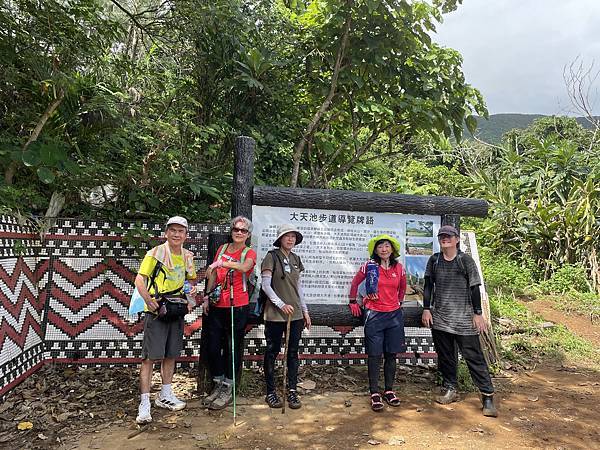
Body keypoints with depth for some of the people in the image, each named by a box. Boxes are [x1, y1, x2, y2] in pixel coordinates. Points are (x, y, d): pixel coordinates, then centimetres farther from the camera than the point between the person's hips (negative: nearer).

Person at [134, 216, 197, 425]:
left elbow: (191, 280, 20)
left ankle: (165, 395, 29)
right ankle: (144, 404, 3)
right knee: (150, 357, -5)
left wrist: (190, 298, 4)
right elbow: (139, 279, -12)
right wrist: (148, 300, -25)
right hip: (155, 311, -6)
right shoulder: (155, 253, -9)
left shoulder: (188, 256, 8)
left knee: (171, 354, 14)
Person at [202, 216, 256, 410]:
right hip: (217, 306, 4)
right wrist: (207, 296, 8)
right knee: (213, 345, 8)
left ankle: (228, 390, 17)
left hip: (237, 306, -4)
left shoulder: (249, 253, -2)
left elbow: (245, 267, -25)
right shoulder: (222, 249, 11)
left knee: (233, 348, 3)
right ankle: (218, 385, 25)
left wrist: (221, 263, -37)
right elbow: (213, 275, 16)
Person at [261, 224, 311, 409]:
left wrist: (305, 310, 15)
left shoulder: (295, 259, 12)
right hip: (275, 314, -5)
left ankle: (292, 391, 18)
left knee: (293, 352, 8)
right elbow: (265, 284, -11)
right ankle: (270, 392, 16)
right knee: (272, 351, 5)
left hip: (296, 314, 5)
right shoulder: (272, 256, -6)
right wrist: (281, 305, -17)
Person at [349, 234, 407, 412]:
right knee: (374, 355, 0)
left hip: (394, 314, 3)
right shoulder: (368, 266, -6)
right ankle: (375, 393, 11)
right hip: (374, 314, -3)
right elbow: (355, 283, 7)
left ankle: (389, 391, 23)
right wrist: (353, 302, 8)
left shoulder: (399, 268, 3)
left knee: (391, 354, 9)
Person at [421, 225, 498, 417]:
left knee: (473, 356, -2)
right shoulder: (434, 260, 7)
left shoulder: (466, 260, -2)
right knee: (445, 355, 12)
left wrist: (477, 314, -4)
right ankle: (450, 389, 26)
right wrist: (426, 309, 4)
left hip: (463, 318, -3)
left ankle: (487, 396, 5)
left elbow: (474, 288, -1)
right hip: (439, 318, 4)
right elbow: (428, 286, 10)